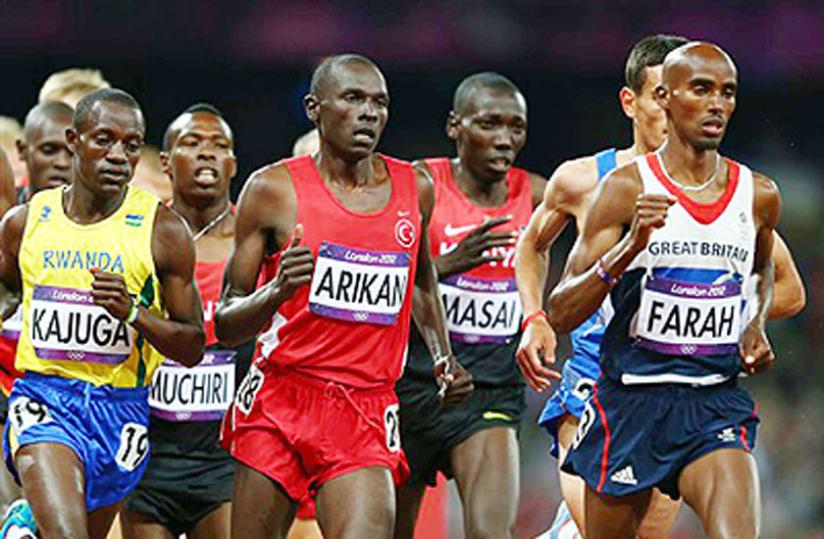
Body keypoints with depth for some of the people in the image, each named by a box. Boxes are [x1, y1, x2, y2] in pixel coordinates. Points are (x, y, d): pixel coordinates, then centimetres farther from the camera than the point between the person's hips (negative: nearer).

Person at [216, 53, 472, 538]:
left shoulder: (416, 189, 9)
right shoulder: (274, 189, -2)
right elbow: (226, 326, 0)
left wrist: (444, 357, 16)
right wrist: (278, 291, -19)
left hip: (369, 412, 2)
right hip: (280, 402, -2)